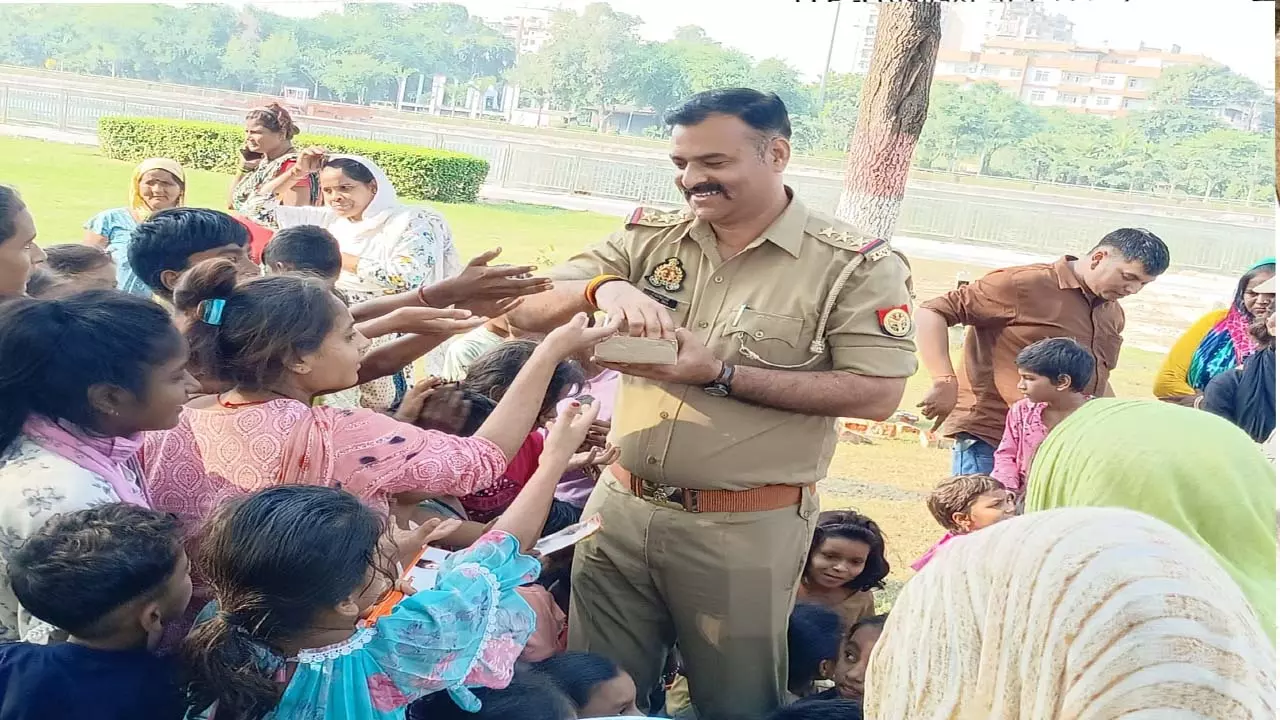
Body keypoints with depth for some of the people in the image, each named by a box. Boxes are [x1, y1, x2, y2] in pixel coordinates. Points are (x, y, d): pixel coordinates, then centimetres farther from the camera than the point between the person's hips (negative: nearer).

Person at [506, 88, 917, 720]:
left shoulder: (857, 265, -9)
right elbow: (528, 312, 1)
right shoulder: (648, 238, 3)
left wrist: (722, 374, -22)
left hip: (747, 528, -4)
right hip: (621, 506, 4)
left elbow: (877, 395, -16)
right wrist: (603, 287, -23)